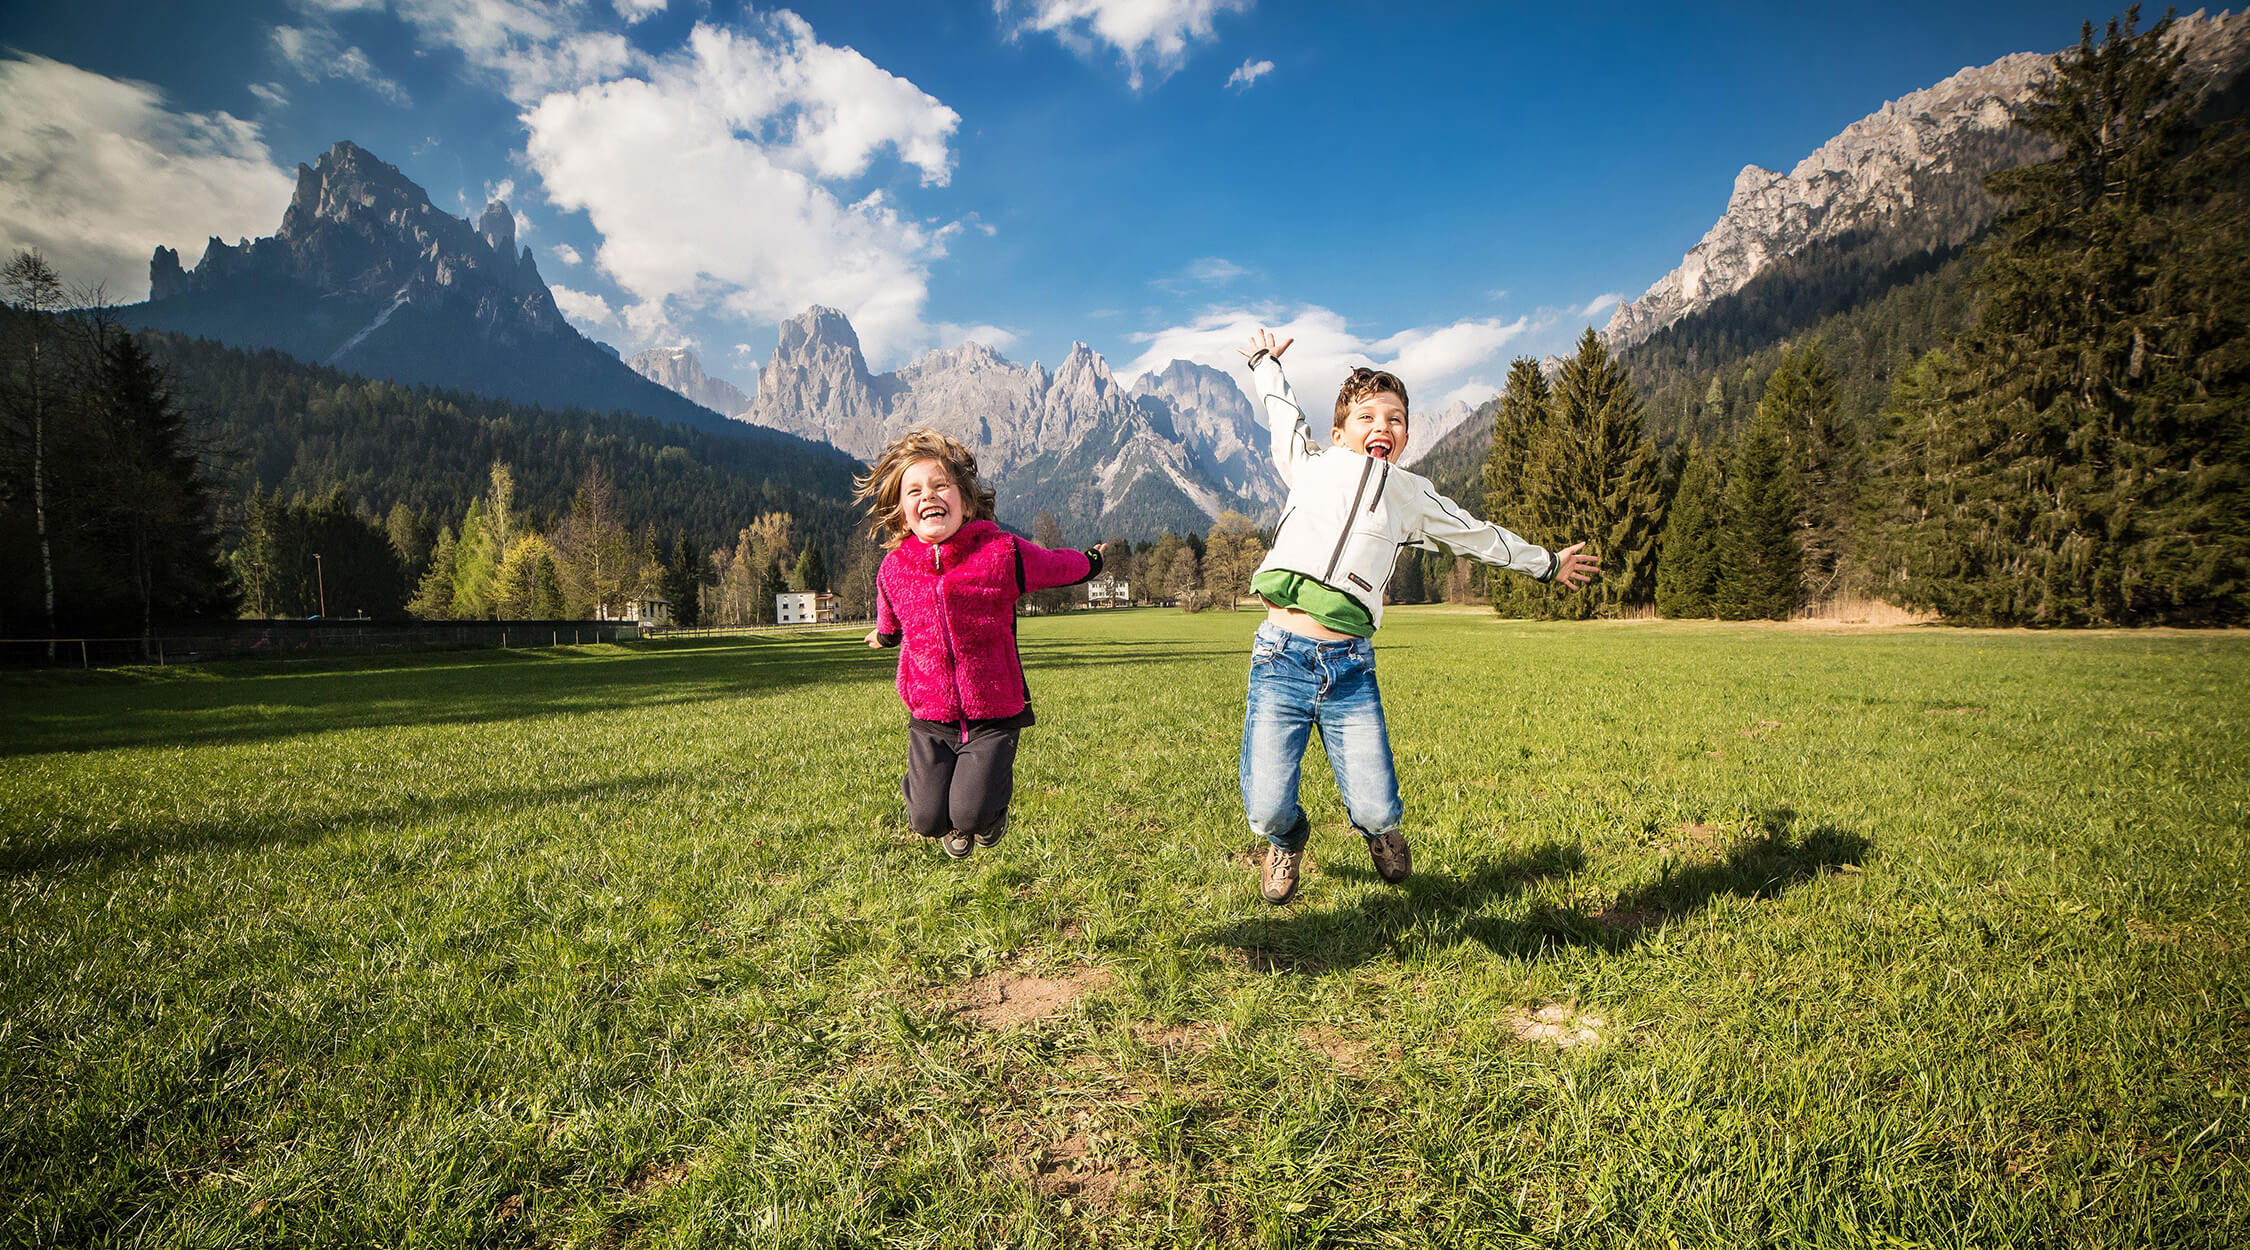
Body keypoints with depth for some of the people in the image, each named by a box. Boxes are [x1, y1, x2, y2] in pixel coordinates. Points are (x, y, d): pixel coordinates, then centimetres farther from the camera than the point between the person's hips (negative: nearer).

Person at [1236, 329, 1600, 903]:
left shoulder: (1412, 495, 18)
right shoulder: (1311, 463, 15)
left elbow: (1479, 535, 33)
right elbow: (1283, 410, 35)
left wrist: (1546, 562, 44)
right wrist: (1265, 361, 50)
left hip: (1350, 667, 1)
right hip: (1281, 658, -1)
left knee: (1377, 811, -8)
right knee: (1266, 810, -8)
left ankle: (1376, 826, 33)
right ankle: (1288, 838, 31)